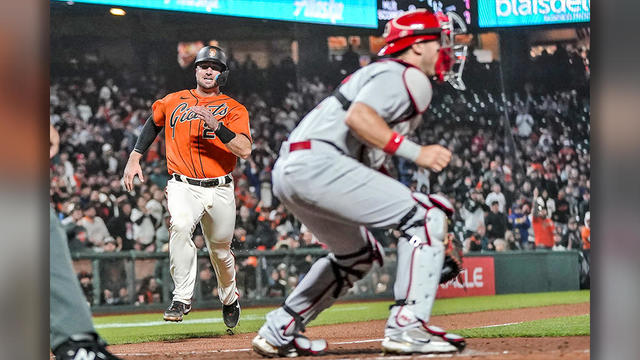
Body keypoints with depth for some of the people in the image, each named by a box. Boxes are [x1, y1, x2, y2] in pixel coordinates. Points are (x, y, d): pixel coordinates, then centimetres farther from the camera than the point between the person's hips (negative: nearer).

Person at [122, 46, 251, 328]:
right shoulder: (173, 102, 9)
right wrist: (135, 157, 20)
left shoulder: (234, 109, 1)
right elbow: (154, 123, 29)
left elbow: (244, 150, -13)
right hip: (183, 186, 0)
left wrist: (216, 126, -25)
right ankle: (182, 299, -28)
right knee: (180, 226, -32)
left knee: (220, 252, 12)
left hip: (220, 190, 1)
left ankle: (229, 299, 42)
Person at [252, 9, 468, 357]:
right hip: (317, 163, -11)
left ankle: (279, 331, 26)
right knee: (425, 215, -10)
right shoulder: (407, 77, -2)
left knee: (357, 255, 27)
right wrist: (415, 152, -20)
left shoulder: (380, 73, 29)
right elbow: (357, 117, -21)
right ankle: (407, 327, -17)